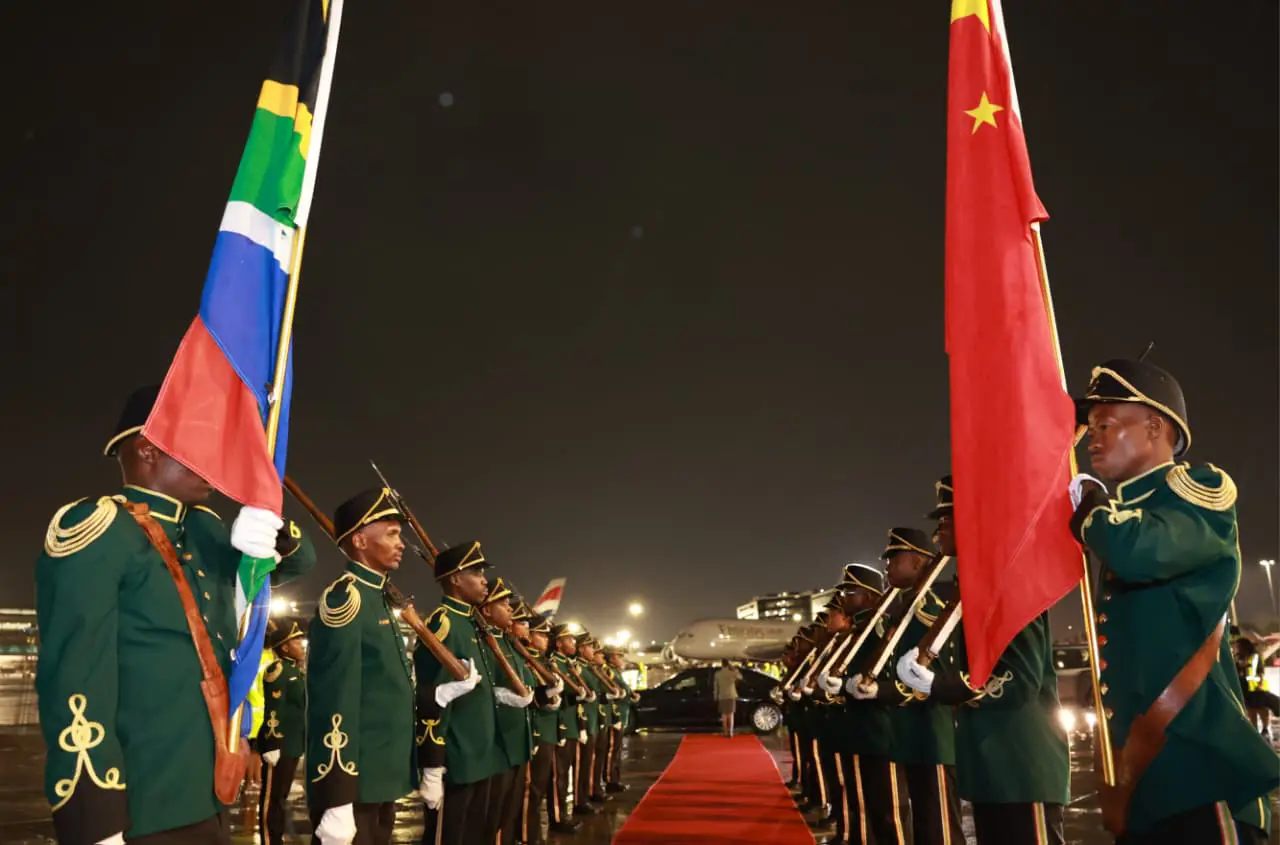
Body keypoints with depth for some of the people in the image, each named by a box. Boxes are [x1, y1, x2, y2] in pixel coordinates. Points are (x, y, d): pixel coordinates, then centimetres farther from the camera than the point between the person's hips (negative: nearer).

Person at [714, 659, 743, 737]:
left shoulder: (718, 674, -4)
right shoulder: (732, 673, -9)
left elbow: (716, 686, -1)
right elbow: (740, 677, 7)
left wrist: (716, 697, 7)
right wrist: (735, 669, 14)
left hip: (722, 697, 0)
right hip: (731, 696, 0)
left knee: (724, 714, 8)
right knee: (730, 714, 7)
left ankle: (725, 732, 7)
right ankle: (730, 732, 3)